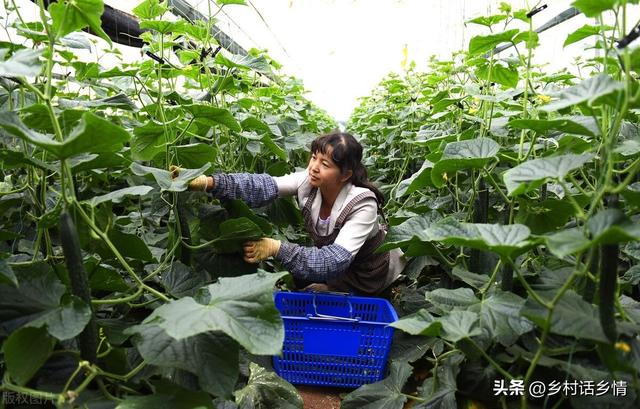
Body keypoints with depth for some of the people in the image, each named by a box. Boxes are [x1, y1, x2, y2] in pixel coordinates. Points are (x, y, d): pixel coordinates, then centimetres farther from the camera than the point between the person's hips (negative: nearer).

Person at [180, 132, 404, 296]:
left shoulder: (363, 204, -33)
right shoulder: (310, 180, -19)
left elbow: (336, 261, -41)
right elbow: (265, 186, -33)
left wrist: (277, 248, -51)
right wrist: (208, 182, -48)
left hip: (365, 273, -5)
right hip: (331, 256, 5)